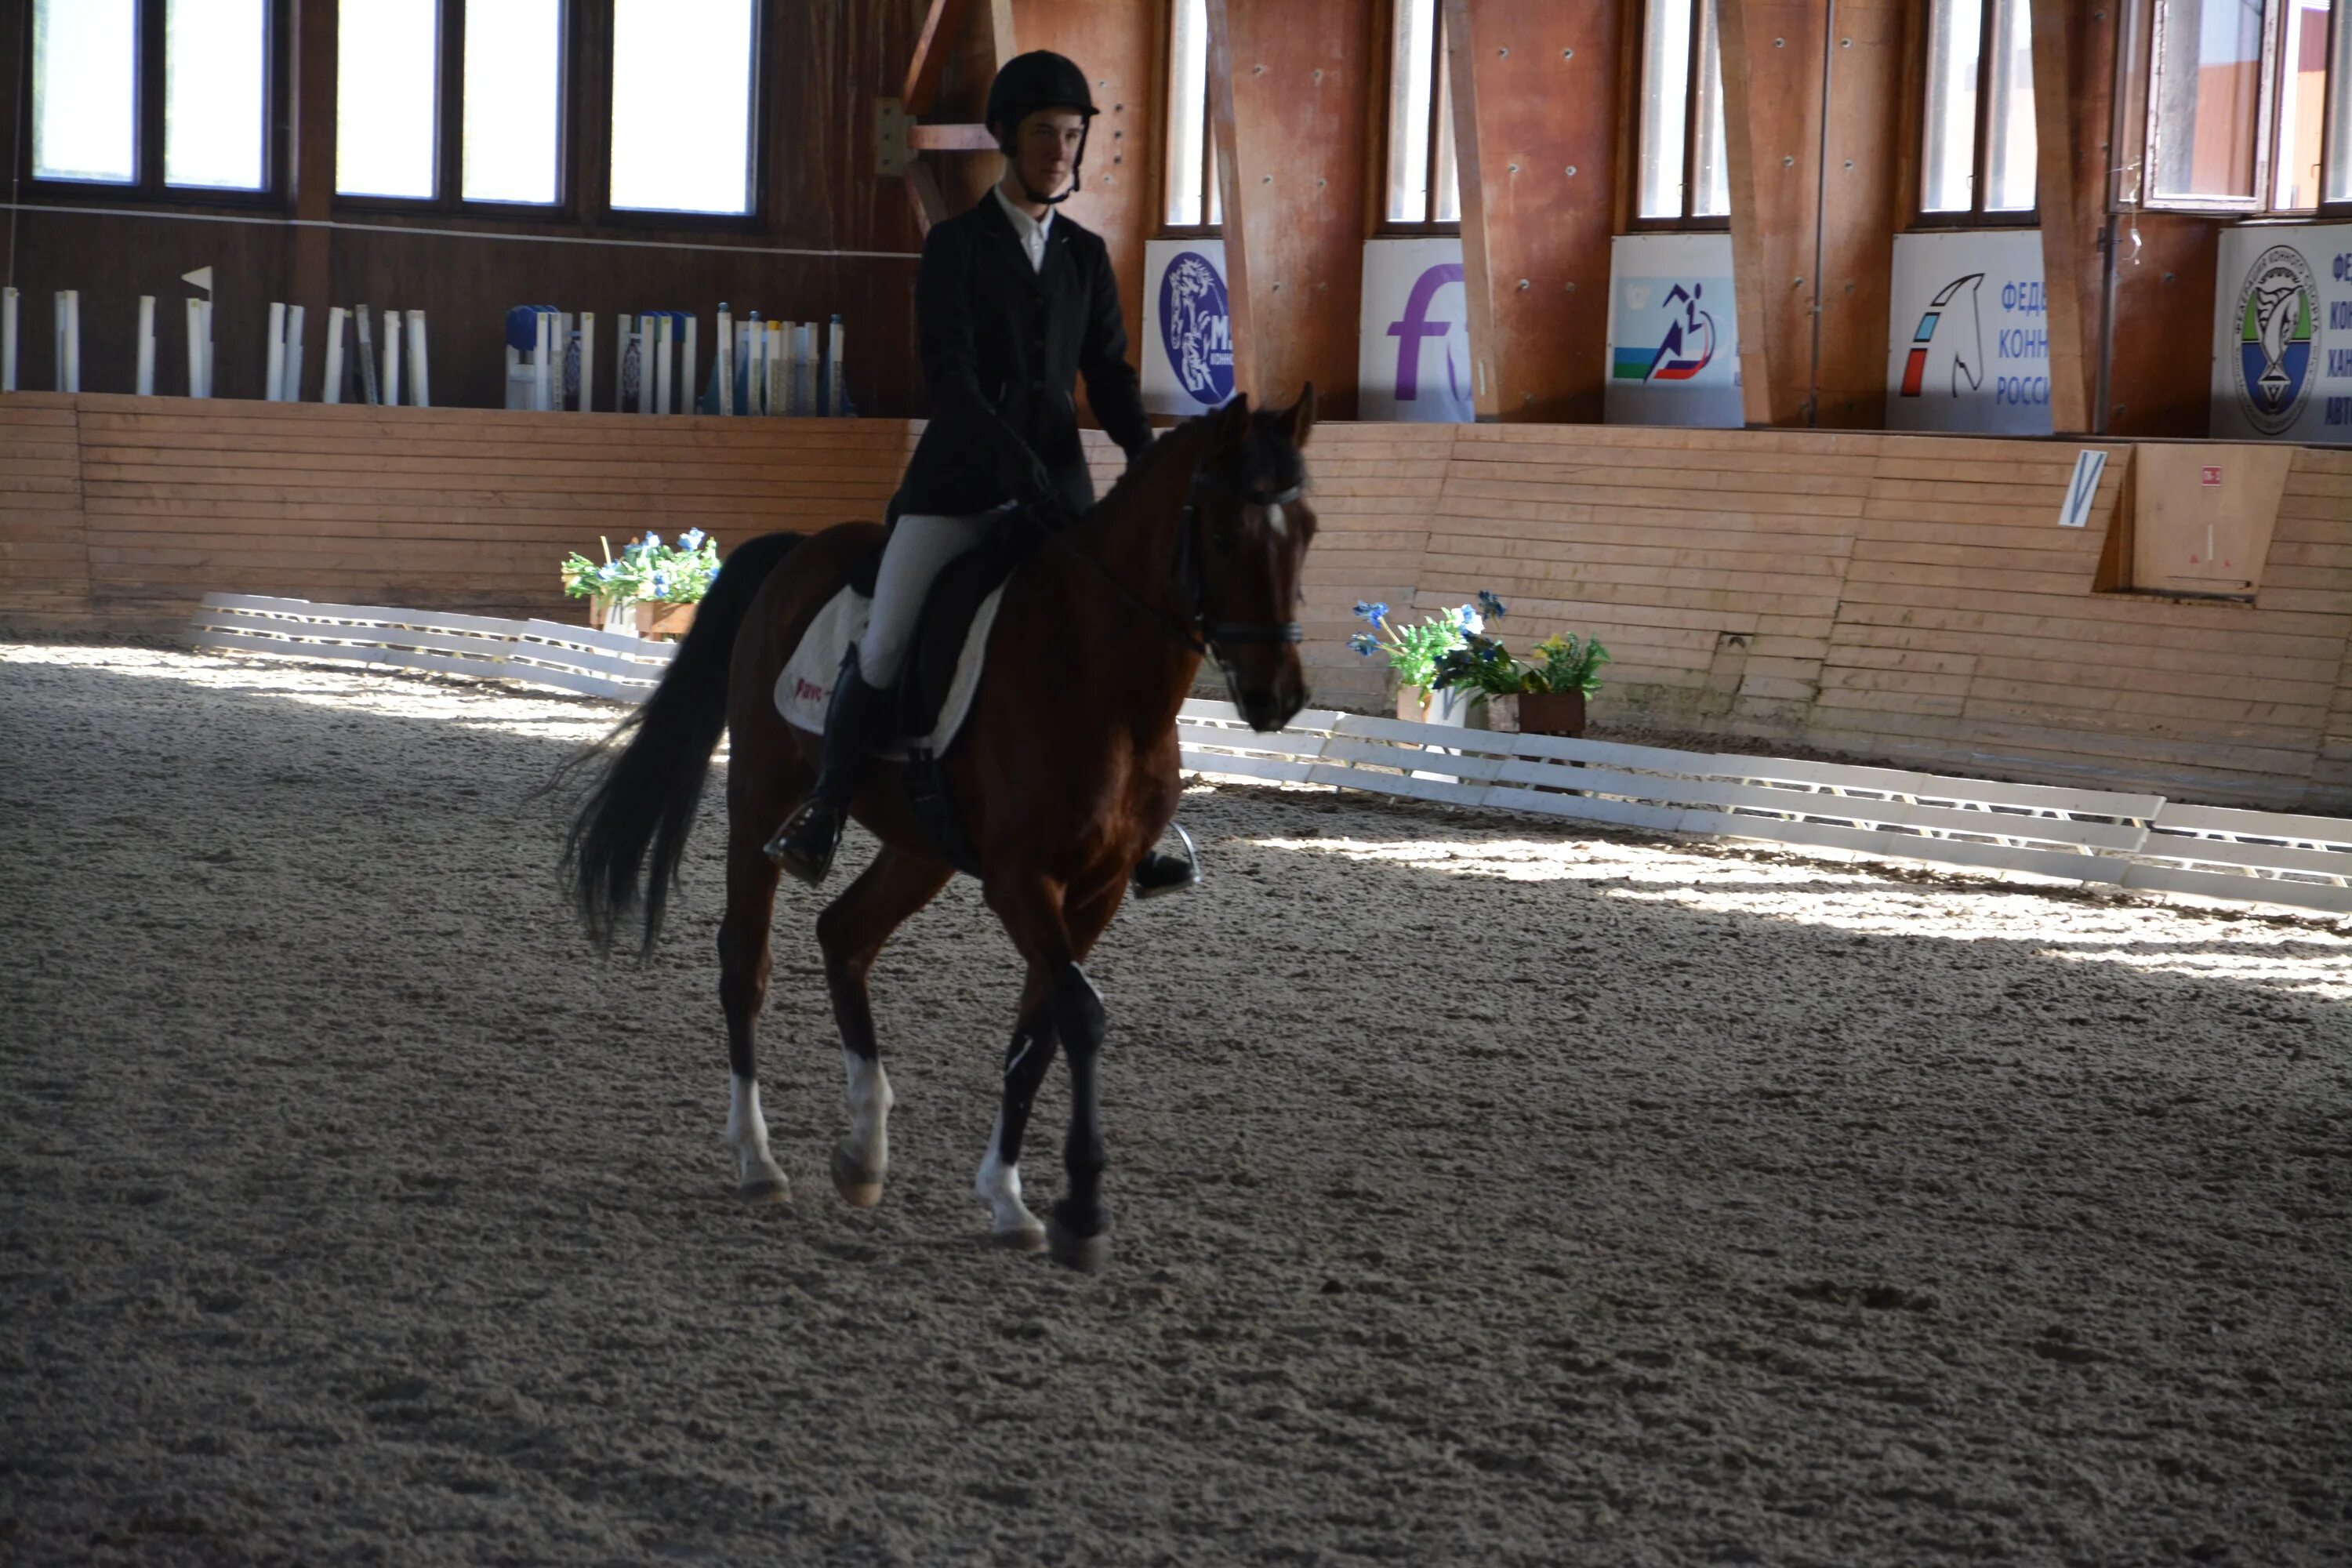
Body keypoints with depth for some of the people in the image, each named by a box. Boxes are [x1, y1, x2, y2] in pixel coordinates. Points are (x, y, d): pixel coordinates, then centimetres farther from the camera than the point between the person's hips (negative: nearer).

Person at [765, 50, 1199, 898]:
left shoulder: (1086, 257, 11)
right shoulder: (955, 246, -1)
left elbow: (1110, 379, 9)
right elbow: (948, 376, -12)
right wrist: (1020, 466, -23)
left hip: (1058, 486, 4)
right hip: (959, 481, -4)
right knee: (884, 644, -14)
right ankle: (821, 818, 4)